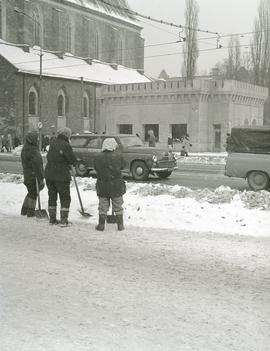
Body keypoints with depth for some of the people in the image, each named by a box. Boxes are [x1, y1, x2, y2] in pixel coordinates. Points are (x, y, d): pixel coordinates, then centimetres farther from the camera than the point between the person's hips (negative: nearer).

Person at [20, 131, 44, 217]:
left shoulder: (25, 149, 11)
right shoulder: (33, 152, -22)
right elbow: (37, 166, -23)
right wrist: (41, 179, -20)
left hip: (27, 176, 10)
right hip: (33, 177, -10)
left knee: (31, 193, 21)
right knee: (33, 194, 1)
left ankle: (24, 210, 27)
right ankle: (30, 213, 9)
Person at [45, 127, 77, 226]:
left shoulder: (53, 144, 8)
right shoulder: (66, 145, -15)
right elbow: (73, 160, -12)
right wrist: (70, 164, 10)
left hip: (49, 174, 7)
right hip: (61, 175, -7)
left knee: (52, 197, 15)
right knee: (65, 198, 4)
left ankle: (52, 219, 20)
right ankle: (64, 220, 2)